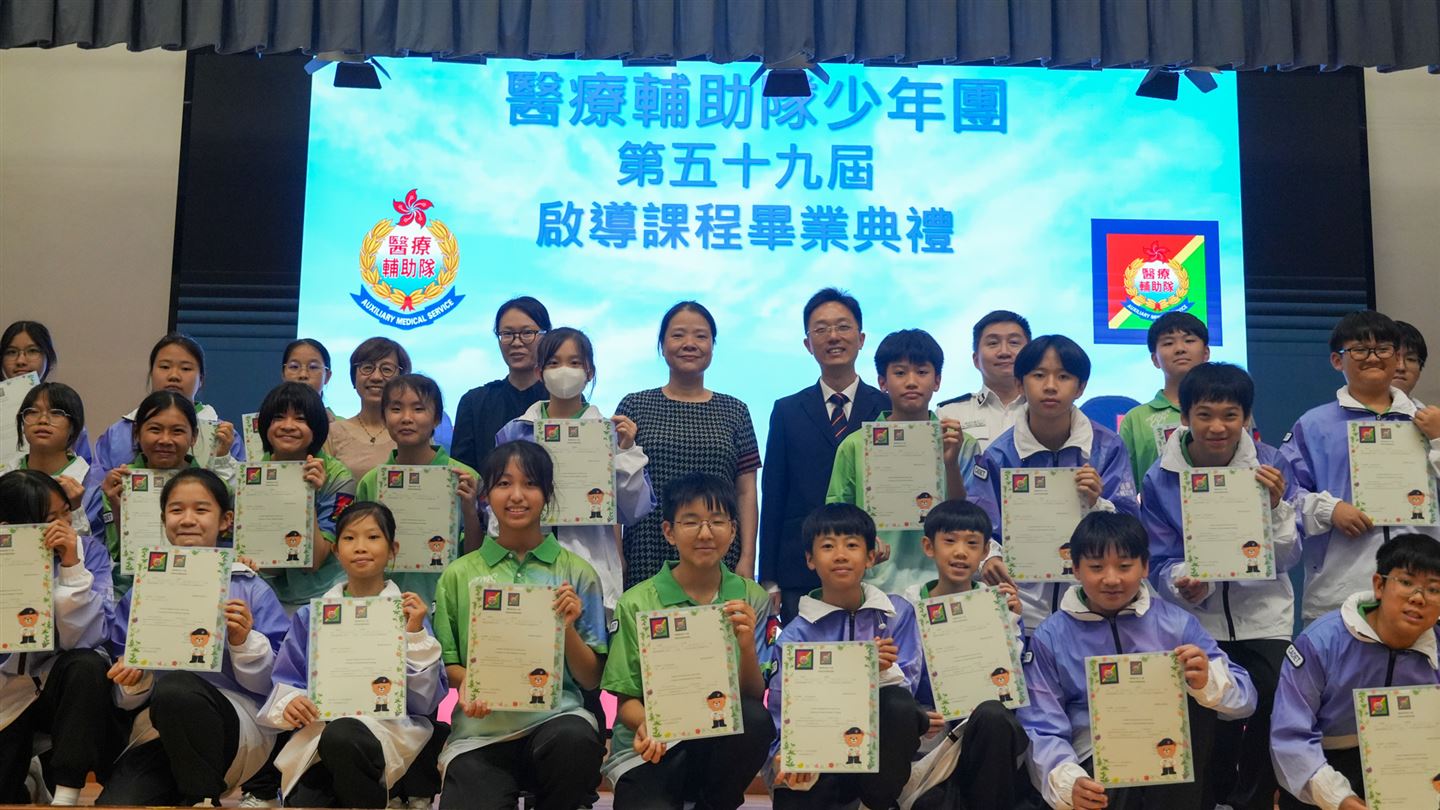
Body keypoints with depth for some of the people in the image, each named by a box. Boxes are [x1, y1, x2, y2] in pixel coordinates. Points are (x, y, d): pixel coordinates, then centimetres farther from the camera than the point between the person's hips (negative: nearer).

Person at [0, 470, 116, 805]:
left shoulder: (88, 551, -11)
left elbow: (84, 639, -22)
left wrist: (71, 565, -29)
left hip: (67, 684, -1)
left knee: (86, 665, -35)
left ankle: (65, 796, -25)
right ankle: (30, 781, 22)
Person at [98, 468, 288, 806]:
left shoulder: (251, 589, 4)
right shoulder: (143, 590, 13)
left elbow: (273, 681, -1)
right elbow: (128, 698, 13)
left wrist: (244, 641, -17)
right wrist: (134, 681, -8)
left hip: (239, 724, -2)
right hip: (157, 731, 2)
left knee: (175, 687, -34)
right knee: (113, 804, -27)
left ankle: (203, 798, -12)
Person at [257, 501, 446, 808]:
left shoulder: (407, 612, 5)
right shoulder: (311, 616, 13)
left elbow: (425, 701, -1)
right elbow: (285, 682, 12)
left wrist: (415, 635, -11)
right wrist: (288, 703, -10)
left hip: (390, 728, -1)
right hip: (318, 731, 1)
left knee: (341, 737, -34)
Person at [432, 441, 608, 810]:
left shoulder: (576, 572, 8)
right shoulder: (459, 575, 10)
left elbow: (591, 679, 8)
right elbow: (445, 664, 13)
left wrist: (567, 628, -9)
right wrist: (466, 683, -9)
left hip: (556, 714, 1)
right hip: (480, 729, 0)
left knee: (575, 740, -33)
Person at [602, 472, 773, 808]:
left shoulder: (751, 599, 3)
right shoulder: (636, 603, -2)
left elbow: (754, 696, -1)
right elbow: (626, 698, 1)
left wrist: (747, 648, -21)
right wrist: (645, 726, -22)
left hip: (725, 740, 3)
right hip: (649, 752, -3)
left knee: (755, 719, -29)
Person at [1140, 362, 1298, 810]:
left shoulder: (1270, 466, -5)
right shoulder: (1160, 479, -7)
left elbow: (1286, 560, -6)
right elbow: (1161, 563, -3)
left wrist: (1276, 505, -21)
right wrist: (1186, 586, -24)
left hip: (1264, 618, 1)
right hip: (1199, 620, 0)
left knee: (1266, 727, -6)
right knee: (1209, 729, -6)